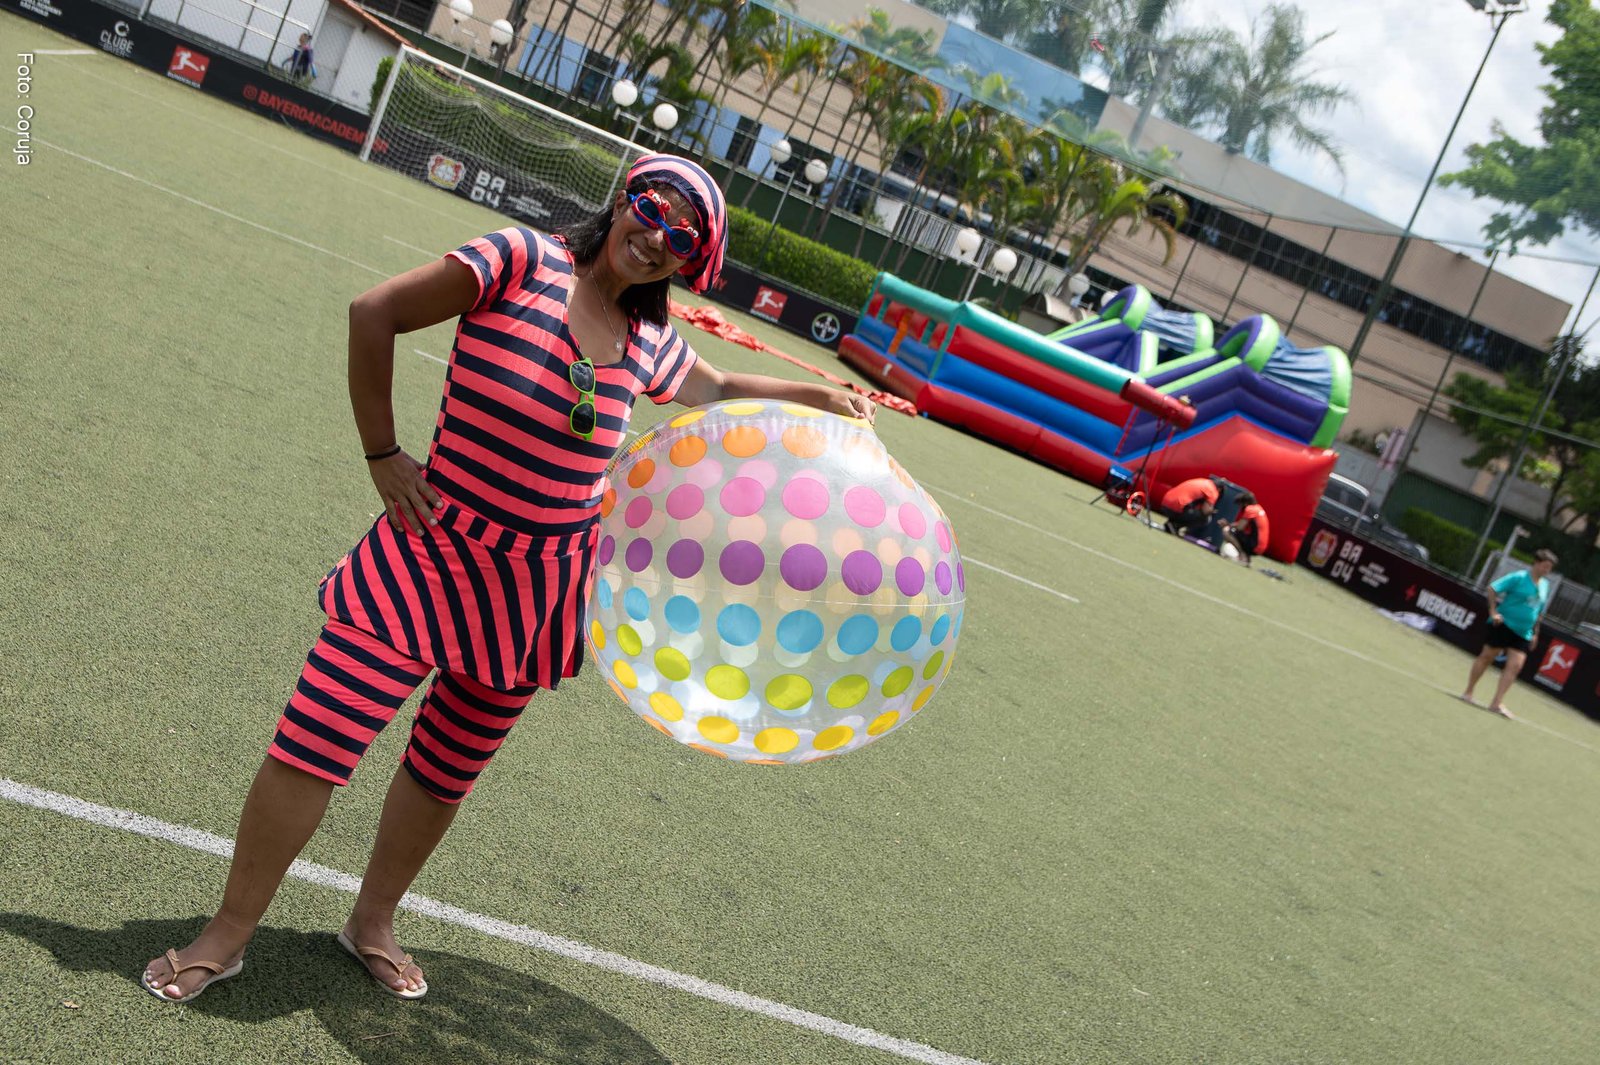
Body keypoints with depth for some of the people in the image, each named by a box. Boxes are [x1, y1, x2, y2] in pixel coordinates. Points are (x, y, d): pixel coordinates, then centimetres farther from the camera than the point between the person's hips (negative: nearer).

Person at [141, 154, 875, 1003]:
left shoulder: (647, 345, 6)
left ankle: (373, 923, 39)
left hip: (534, 591, 5)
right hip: (433, 551, -5)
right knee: (313, 746, -6)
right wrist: (381, 454, -11)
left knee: (448, 770, 17)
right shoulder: (523, 260, -12)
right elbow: (375, 312, -12)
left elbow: (715, 388, 27)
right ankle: (229, 932, 14)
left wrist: (818, 397, 17)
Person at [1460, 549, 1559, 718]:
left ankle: (1497, 703, -5)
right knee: (1486, 657, 1)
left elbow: (1540, 611, 22)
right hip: (1503, 625, -6)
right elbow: (1492, 589, -13)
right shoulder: (1518, 578, -11)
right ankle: (1468, 692, 14)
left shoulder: (1545, 585, 11)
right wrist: (1493, 612, -18)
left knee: (1515, 666, -6)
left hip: (1523, 633, 6)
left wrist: (1535, 632, 19)